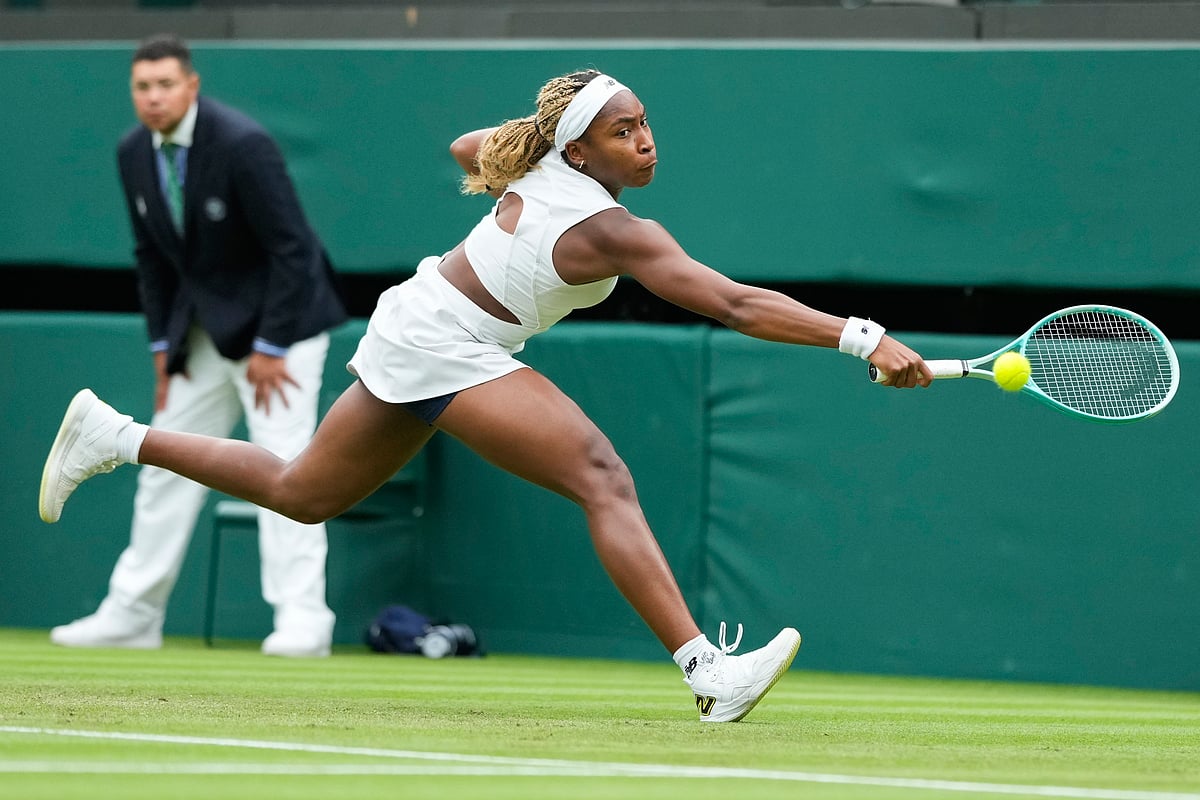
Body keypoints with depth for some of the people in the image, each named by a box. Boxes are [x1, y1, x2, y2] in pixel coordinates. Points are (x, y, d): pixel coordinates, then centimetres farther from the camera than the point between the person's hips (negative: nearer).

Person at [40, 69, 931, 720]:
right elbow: (738, 306, -29)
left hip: (409, 325, 9)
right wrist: (862, 337, -32)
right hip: (445, 348, -9)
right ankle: (706, 671, -33)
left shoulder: (538, 162, 1)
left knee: (301, 494, 25)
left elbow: (464, 146, 24)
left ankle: (113, 437, 30)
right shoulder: (614, 231, -21)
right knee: (603, 477, -22)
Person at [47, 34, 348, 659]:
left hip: (280, 319, -7)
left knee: (281, 460, -15)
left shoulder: (242, 144, -23)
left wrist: (270, 349, -19)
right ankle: (131, 616, 16)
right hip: (204, 328, 7)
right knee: (166, 463, 9)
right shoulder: (134, 152, -2)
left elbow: (292, 248, -21)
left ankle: (302, 622, -16)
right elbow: (152, 254, 10)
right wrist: (163, 345, 5)